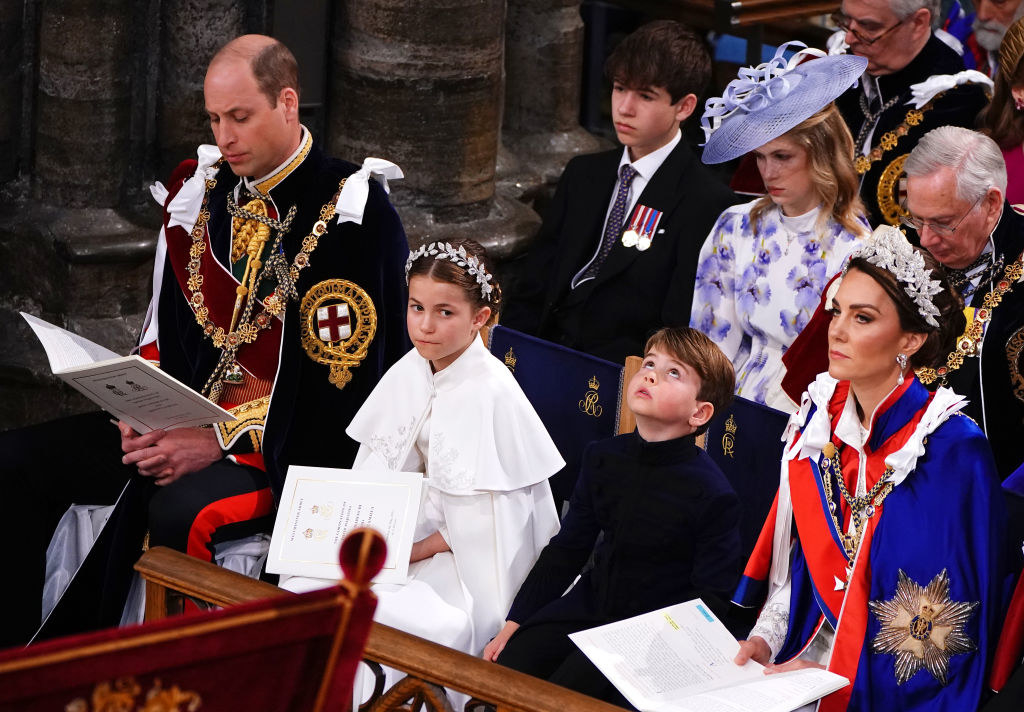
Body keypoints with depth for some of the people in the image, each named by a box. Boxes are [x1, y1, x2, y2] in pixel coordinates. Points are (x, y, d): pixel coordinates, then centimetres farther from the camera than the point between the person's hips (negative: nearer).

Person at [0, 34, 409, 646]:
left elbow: (340, 377, -16)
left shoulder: (352, 216, -12)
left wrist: (222, 442, -21)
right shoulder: (199, 192, 9)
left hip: (291, 447, -7)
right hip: (185, 420, 7)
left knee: (180, 511, -37)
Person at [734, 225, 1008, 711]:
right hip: (802, 654, 6)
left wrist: (833, 672, -17)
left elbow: (950, 633, -14)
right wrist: (765, 638, -3)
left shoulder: (954, 452, -14)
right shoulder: (822, 416, 5)